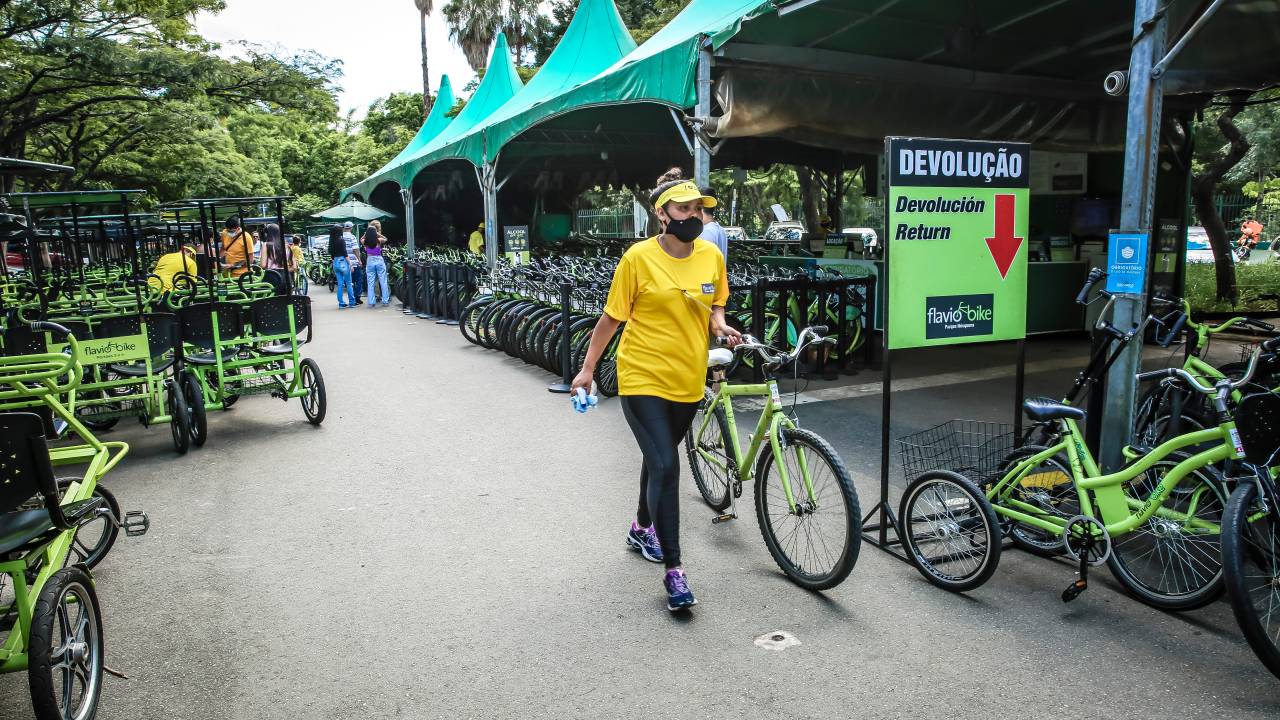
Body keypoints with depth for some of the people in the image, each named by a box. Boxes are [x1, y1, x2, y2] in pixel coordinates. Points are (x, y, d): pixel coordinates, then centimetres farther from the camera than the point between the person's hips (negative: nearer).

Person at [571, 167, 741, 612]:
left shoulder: (711, 256, 0)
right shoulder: (639, 258, -12)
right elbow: (611, 318, -4)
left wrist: (720, 325, -5)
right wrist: (587, 369, 1)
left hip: (687, 381, 5)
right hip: (642, 380, -5)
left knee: (659, 458, 22)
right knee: (665, 467, -12)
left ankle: (642, 528, 46)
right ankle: (674, 571, -2)